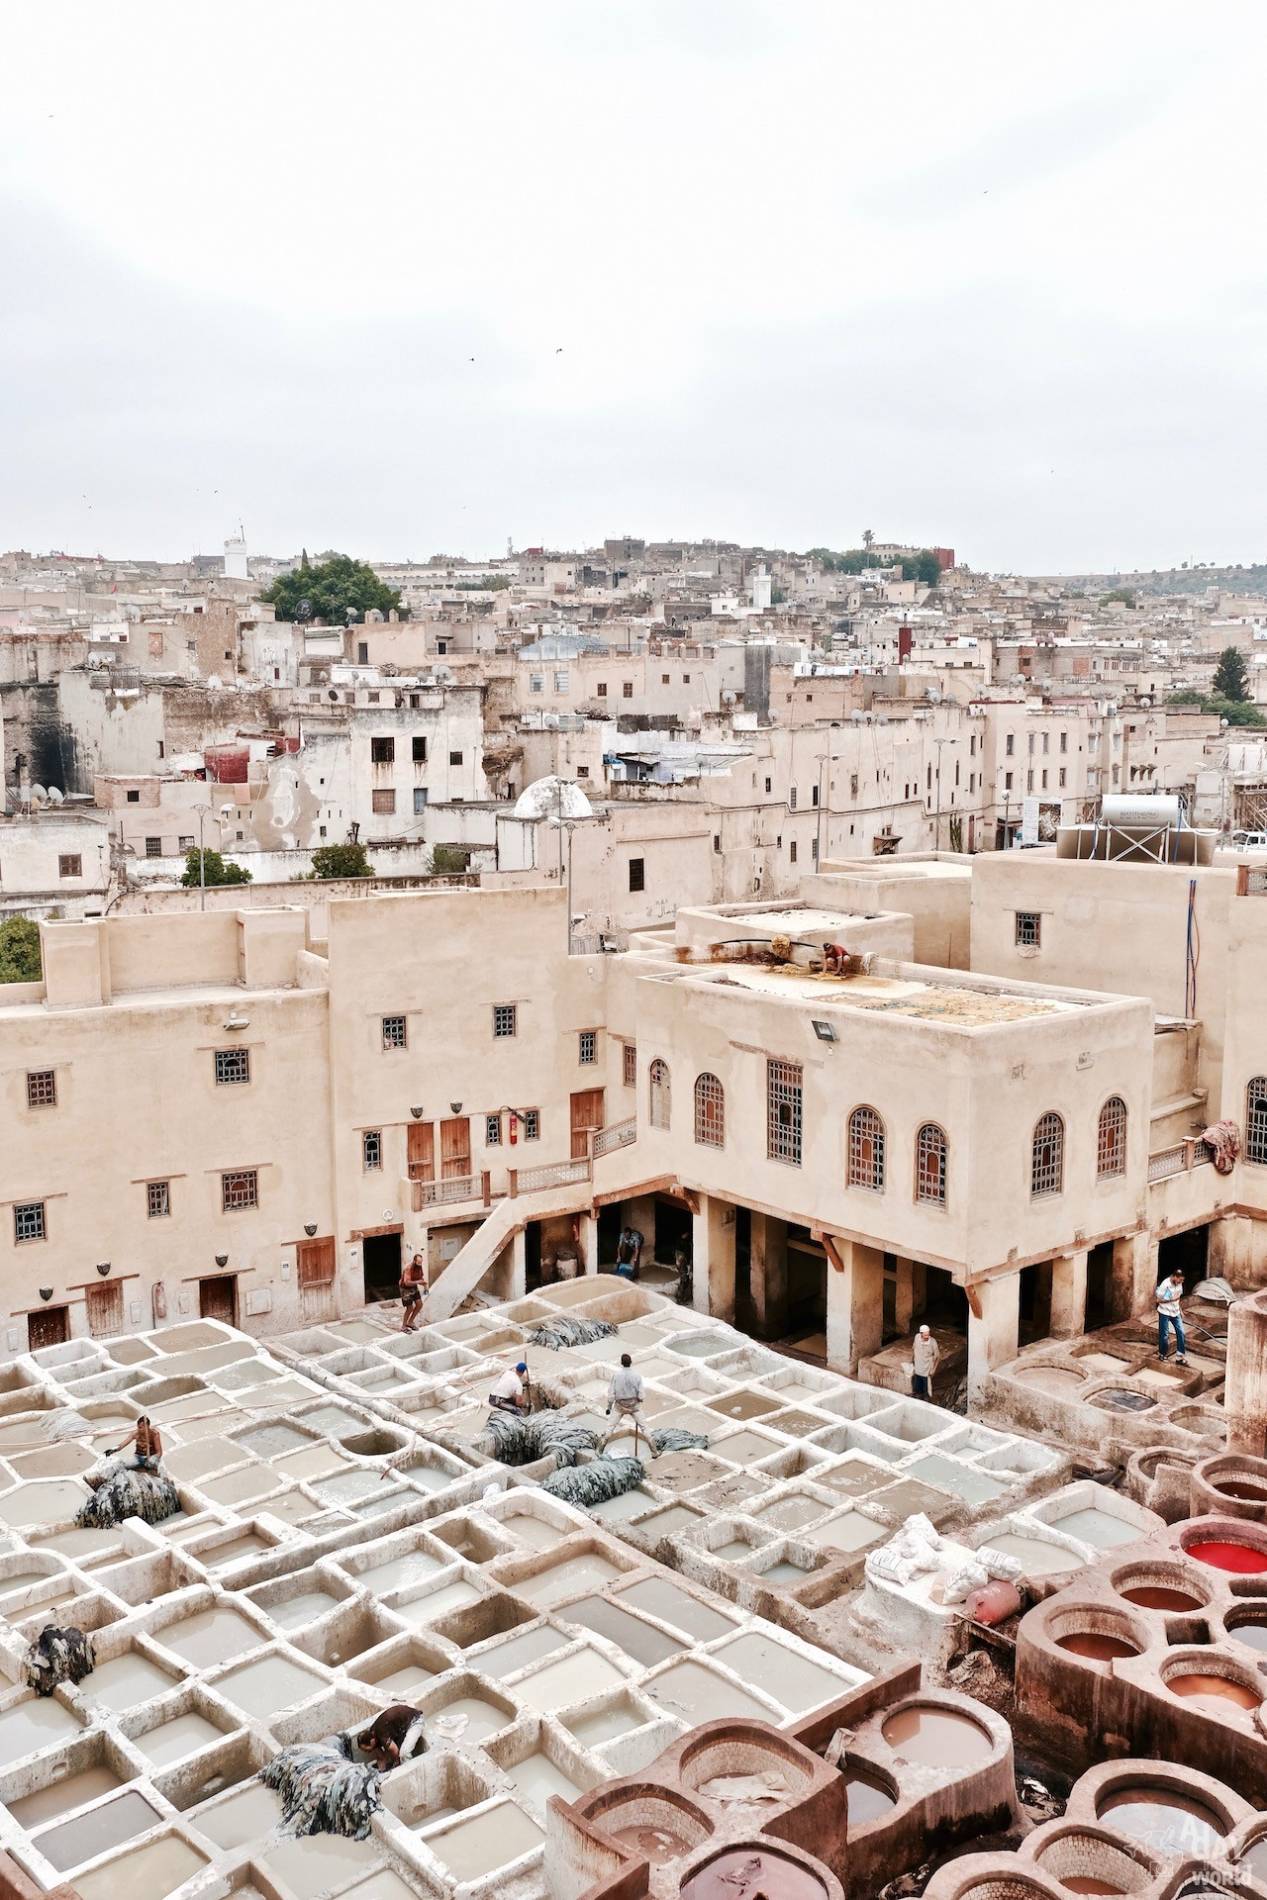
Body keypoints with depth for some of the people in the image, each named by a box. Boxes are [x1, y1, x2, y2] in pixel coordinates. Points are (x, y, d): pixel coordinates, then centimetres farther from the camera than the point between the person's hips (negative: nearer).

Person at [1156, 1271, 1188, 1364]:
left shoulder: (1179, 1284, -1)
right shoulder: (1165, 1285, -22)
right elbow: (1158, 1300, -19)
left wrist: (1180, 1311, 14)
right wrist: (1171, 1300, -26)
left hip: (1175, 1312, 6)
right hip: (1165, 1313, -6)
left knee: (1180, 1333, -3)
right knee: (1163, 1335, 5)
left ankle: (1180, 1357, 3)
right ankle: (1161, 1354, 26)